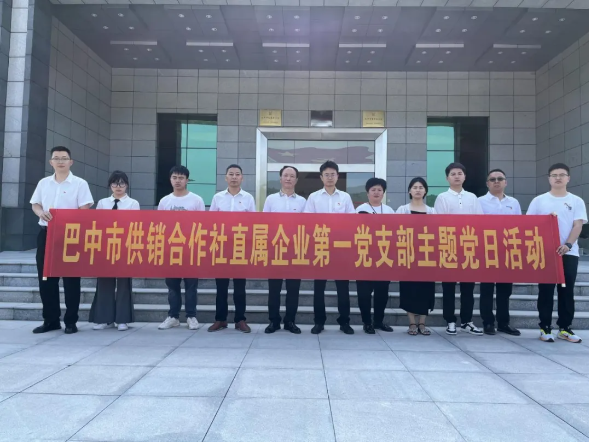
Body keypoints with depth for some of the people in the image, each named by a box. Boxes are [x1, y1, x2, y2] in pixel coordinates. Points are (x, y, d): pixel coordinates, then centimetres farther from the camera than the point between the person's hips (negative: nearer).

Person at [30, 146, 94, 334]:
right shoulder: (43, 183, 12)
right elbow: (35, 204, 15)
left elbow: (85, 209, -7)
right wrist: (41, 212, -7)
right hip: (46, 234, 5)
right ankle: (50, 320, 20)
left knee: (70, 279, 0)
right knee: (45, 278, 7)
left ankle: (71, 321, 10)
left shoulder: (79, 184, -1)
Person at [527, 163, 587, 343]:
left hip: (569, 253, 1)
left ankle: (564, 328, 15)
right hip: (545, 252, -1)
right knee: (546, 290, 1)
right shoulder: (539, 200, 5)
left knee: (567, 291, 5)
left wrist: (567, 245, -17)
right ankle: (545, 328, 8)